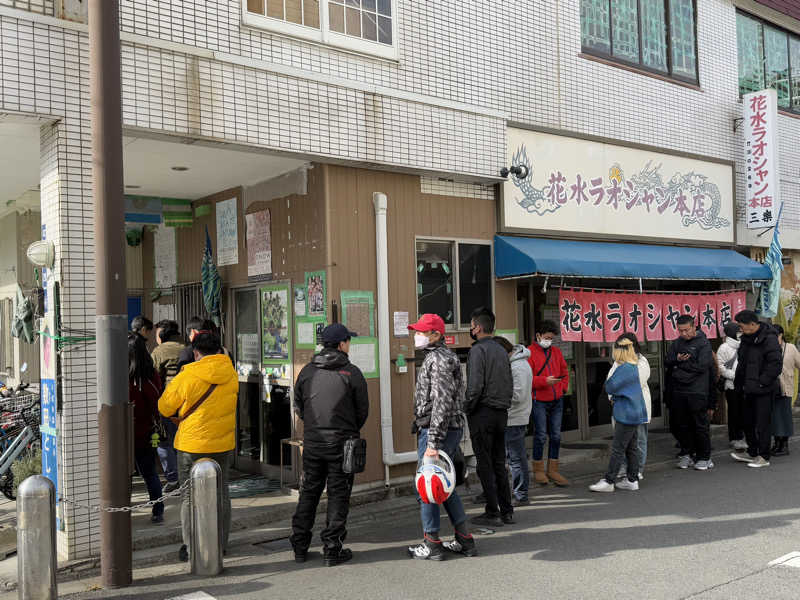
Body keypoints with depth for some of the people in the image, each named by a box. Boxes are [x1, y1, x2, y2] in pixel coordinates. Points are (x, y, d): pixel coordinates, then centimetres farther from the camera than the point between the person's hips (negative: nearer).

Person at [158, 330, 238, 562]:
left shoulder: (187, 376, -15)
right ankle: (220, 544, 23)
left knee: (190, 495, 9)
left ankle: (192, 548, 12)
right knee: (220, 493, 15)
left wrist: (179, 416, 17)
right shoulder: (231, 374, -2)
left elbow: (164, 407, -4)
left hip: (192, 444, -4)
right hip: (224, 443, 4)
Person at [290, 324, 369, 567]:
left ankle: (300, 546, 20)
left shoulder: (307, 371, 4)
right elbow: (363, 409, -2)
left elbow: (298, 407, 10)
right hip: (341, 444, -4)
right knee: (338, 495, 5)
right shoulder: (352, 373, -7)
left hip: (312, 443, 4)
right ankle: (333, 549, 7)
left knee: (308, 493, 15)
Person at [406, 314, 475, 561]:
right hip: (452, 429, 10)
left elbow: (441, 403, -23)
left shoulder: (438, 359, -16)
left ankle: (432, 545, 9)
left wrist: (433, 443, -25)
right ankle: (464, 540, 23)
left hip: (436, 431, -10)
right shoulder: (442, 356, 17)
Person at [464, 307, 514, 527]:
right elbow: (510, 385, 14)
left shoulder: (478, 350, -12)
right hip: (502, 413, 8)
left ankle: (493, 513, 2)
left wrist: (466, 409, -9)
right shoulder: (502, 350, 14)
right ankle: (507, 511, 17)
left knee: (485, 465, -1)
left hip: (482, 413, -8)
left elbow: (475, 386, -19)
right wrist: (504, 404, 17)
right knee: (499, 463, 13)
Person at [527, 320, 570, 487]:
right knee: (541, 436, -3)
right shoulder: (530, 352, -6)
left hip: (557, 400, 6)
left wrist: (563, 387, 8)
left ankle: (552, 470, 18)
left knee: (556, 436, 8)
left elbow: (565, 372, 23)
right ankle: (538, 470, 11)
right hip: (539, 401, -6)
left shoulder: (556, 352, 15)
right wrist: (544, 381, -23)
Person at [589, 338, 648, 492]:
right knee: (631, 448, 13)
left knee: (618, 449, -5)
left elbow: (610, 387, -16)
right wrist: (615, 398, 7)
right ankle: (632, 480, 18)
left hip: (627, 414, -10)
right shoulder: (634, 366, 12)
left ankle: (608, 481, -1)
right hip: (634, 414, 10)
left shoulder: (625, 368, -19)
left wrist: (611, 372, -6)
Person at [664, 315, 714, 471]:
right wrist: (677, 360, -16)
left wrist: (679, 364, -9)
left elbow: (702, 366, -15)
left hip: (697, 393, -5)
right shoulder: (676, 343, 12)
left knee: (700, 425, 2)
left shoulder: (703, 343, -5)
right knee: (680, 425, 10)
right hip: (678, 392, 5)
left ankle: (704, 457, 12)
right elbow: (667, 362, 5)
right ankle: (686, 454, 22)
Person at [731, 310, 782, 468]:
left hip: (764, 390, -9)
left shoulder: (769, 339, -17)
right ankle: (752, 453, 29)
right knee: (748, 422, 16)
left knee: (763, 424, 0)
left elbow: (776, 365, -21)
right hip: (750, 390, 9)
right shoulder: (746, 338, 10)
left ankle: (764, 457, 10)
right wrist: (739, 383, 13)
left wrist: (762, 382, -18)